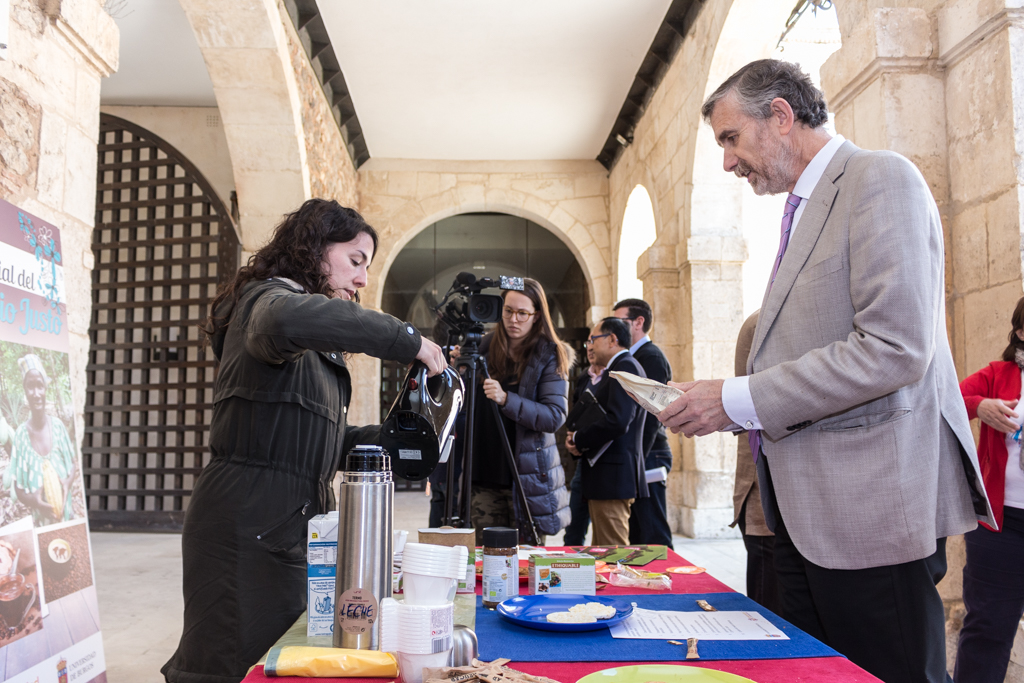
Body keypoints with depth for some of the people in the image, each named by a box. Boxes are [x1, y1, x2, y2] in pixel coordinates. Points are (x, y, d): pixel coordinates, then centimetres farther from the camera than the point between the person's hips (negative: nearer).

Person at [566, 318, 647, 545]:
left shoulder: (625, 367, -13)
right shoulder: (620, 367, 20)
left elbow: (617, 421, -25)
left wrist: (578, 439, -12)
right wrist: (578, 439, 2)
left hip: (612, 476, -11)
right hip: (607, 476, 11)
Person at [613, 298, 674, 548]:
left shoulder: (651, 357, -11)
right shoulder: (634, 357, 18)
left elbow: (651, 415, -18)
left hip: (648, 457, -10)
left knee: (654, 535, -5)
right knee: (636, 535, 13)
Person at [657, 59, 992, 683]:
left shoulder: (881, 178, -10)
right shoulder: (805, 208, 19)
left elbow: (894, 348, -21)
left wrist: (739, 399, -18)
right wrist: (729, 403, 7)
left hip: (871, 498, -9)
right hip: (807, 510, 9)